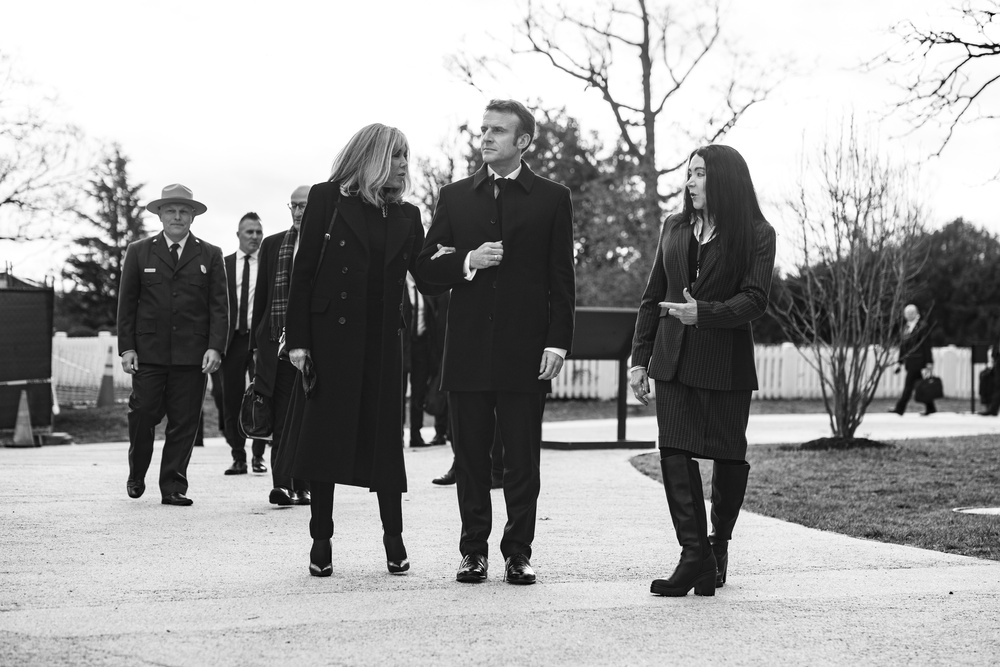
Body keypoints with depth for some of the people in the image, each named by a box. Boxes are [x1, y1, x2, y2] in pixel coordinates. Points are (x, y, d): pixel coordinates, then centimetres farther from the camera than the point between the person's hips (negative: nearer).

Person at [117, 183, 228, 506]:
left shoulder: (210, 256, 10)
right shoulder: (139, 252, 10)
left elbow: (219, 306, 5)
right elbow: (126, 304, 8)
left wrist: (215, 347, -6)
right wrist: (126, 347, 0)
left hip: (192, 355, 0)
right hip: (148, 352, 0)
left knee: (184, 422, 0)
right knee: (143, 414, -3)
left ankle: (173, 486, 7)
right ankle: (136, 474, 20)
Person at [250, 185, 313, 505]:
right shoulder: (271, 245, 14)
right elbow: (261, 297, 15)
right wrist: (256, 343, 10)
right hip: (277, 343, 2)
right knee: (282, 416, -5)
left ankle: (304, 485, 11)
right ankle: (282, 484, -7)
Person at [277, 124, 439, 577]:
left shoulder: (407, 216, 12)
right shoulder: (327, 198, 0)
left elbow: (426, 279, 9)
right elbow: (303, 271, -4)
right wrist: (297, 339, -10)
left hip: (381, 341, 3)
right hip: (331, 337, -3)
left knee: (383, 438, 4)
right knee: (324, 434, 2)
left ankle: (394, 539, 14)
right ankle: (321, 540, 12)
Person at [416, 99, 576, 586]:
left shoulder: (552, 199, 6)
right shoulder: (455, 197, 12)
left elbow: (561, 280, 3)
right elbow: (425, 267, 10)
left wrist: (557, 343, -6)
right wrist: (466, 262, -8)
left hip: (525, 353, -2)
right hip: (468, 351, 2)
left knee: (522, 459, 1)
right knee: (470, 456, 6)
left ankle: (518, 552, 10)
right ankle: (474, 550, 15)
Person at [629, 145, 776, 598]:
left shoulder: (756, 234, -2)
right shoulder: (674, 229, 12)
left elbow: (754, 300, -11)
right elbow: (652, 298, 14)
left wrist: (703, 313, -26)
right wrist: (639, 358, 7)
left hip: (726, 361, -3)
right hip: (674, 358, 3)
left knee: (727, 455, 4)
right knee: (674, 452, -8)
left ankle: (718, 545, 25)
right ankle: (695, 556, -8)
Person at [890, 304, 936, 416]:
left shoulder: (921, 328, -9)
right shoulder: (906, 328, 14)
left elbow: (926, 347, -10)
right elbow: (903, 345, 18)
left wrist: (928, 364, -12)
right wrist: (899, 362, 16)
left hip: (917, 361, -8)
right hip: (909, 361, 8)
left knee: (908, 385, -9)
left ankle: (900, 408, -10)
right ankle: (930, 408, 20)